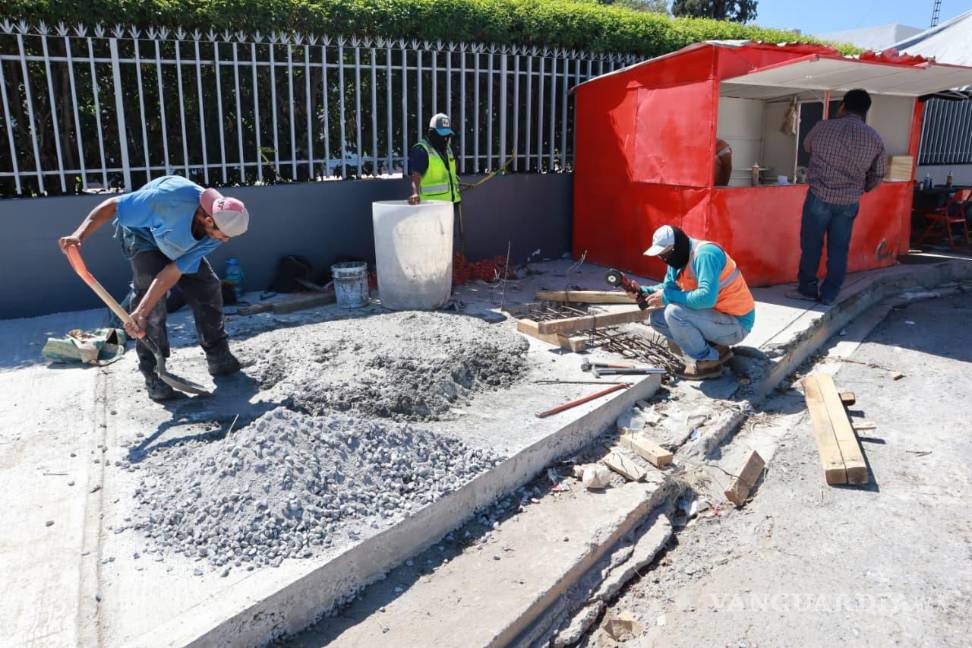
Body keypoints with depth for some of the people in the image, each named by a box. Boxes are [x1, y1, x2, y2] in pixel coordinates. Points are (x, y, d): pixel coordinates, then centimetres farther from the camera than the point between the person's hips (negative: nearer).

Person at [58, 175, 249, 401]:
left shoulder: (217, 233, -28)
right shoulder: (171, 198, -43)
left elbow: (175, 271, -31)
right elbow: (112, 206, -31)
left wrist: (141, 313, -37)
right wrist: (79, 235, -41)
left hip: (180, 245, 4)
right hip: (142, 234, -4)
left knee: (209, 288, -4)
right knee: (149, 294, -20)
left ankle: (219, 358, 11)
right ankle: (153, 373, -10)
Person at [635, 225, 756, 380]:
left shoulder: (705, 254, -25)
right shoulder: (678, 258, 3)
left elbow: (707, 297, -36)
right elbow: (668, 287, 13)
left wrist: (667, 297, -27)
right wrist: (642, 291, -6)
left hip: (736, 323, -9)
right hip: (716, 316, 10)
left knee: (674, 313, -28)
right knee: (656, 318, 3)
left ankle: (708, 362, -9)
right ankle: (714, 349, 6)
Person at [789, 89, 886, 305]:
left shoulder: (823, 127, -6)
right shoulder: (875, 138, 1)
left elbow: (807, 147, 14)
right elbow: (878, 174, 8)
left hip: (819, 197, -2)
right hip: (849, 203, 2)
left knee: (811, 245, 8)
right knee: (838, 249, 9)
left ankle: (807, 289, 15)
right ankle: (829, 295, 15)